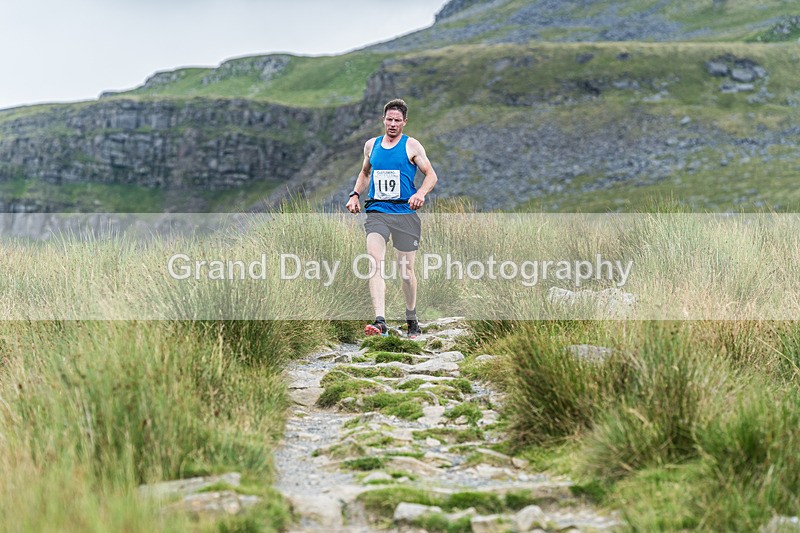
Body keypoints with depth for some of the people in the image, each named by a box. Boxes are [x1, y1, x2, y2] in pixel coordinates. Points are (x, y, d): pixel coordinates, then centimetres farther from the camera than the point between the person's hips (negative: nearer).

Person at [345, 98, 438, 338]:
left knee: (406, 269, 6)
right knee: (375, 262, -19)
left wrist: (421, 193, -20)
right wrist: (355, 194, 13)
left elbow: (431, 175, 0)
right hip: (376, 212, 2)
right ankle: (380, 322, -28)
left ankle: (411, 319, 29)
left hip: (405, 213, -2)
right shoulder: (371, 145, 13)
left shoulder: (411, 146, 2)